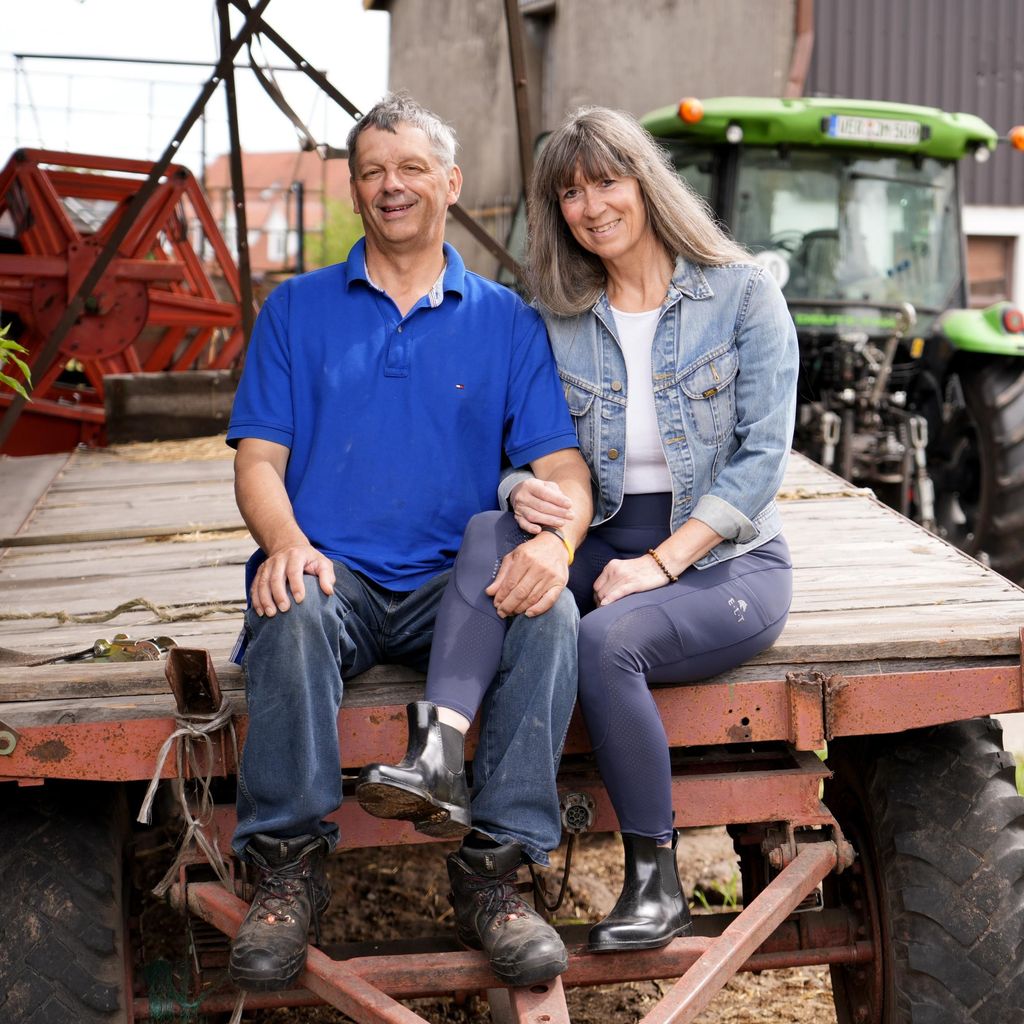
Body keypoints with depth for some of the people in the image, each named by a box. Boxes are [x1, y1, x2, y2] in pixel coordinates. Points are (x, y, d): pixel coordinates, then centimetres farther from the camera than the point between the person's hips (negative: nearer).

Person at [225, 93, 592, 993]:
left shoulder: (507, 321, 14)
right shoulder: (297, 309, 14)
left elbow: (562, 464, 4)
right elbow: (259, 457, 6)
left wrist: (554, 540, -20)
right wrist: (286, 542, -17)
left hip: (457, 583, 1)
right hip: (332, 573, 0)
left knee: (550, 614, -30)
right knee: (294, 611, -35)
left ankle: (492, 876, -24)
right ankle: (289, 872, -22)